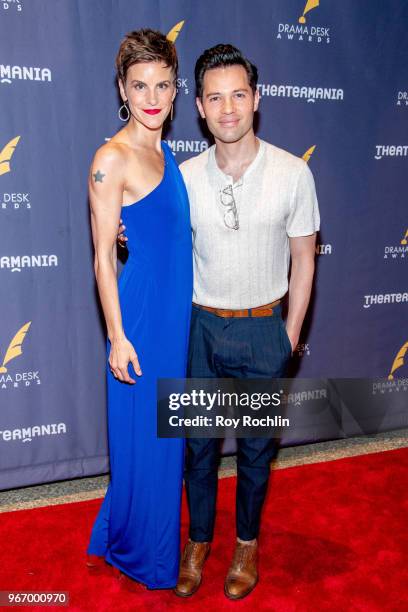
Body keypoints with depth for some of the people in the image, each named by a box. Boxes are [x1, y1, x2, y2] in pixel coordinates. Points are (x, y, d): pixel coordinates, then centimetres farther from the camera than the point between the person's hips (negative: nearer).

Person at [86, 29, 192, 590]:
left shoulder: (164, 153, 10)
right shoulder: (112, 158, -14)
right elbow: (103, 254, -14)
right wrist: (117, 336, -17)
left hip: (177, 312, 8)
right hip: (141, 313, -8)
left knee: (165, 434, 19)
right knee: (143, 436, 6)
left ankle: (118, 537, 42)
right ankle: (140, 552, 31)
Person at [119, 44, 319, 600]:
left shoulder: (292, 173, -10)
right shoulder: (185, 176, -5)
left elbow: (303, 260, -2)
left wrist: (290, 335, -2)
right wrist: (128, 236, -10)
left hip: (263, 329, -1)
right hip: (201, 325, 2)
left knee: (256, 443, 14)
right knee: (198, 439, 14)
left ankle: (247, 541, 39)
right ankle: (198, 538, 37)